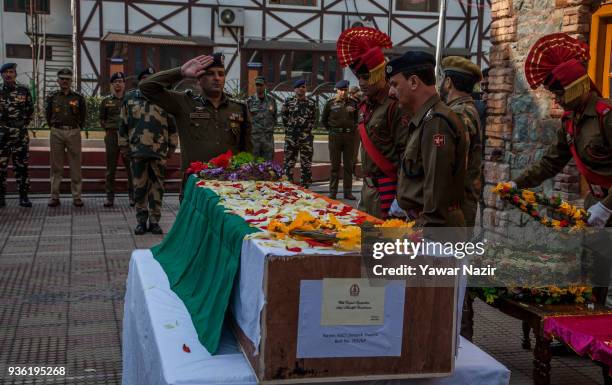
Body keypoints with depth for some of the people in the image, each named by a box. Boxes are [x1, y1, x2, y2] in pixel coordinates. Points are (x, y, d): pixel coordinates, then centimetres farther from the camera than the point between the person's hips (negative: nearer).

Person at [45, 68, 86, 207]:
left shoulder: (78, 97, 4)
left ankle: (77, 197, 5)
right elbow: (48, 115, 17)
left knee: (75, 166, 0)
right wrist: (53, 127, 11)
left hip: (73, 132, -1)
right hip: (56, 133, 1)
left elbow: (83, 115, 13)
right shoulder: (52, 97, 7)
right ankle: (54, 196, 8)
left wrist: (77, 128, 9)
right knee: (56, 166, 3)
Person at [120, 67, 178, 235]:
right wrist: (123, 145, 7)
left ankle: (154, 221, 13)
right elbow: (123, 124, 10)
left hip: (159, 151, 0)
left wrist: (172, 146, 5)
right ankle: (141, 221, 14)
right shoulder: (130, 98, 7)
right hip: (137, 150, 0)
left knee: (157, 187, 4)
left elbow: (172, 125, 7)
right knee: (139, 187, 4)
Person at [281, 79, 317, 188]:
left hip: (307, 137, 1)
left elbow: (313, 118, 15)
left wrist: (309, 128, 7)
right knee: (289, 163, 1)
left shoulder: (311, 103, 8)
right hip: (291, 137, -1)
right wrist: (288, 127, 7)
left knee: (306, 164, 2)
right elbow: (283, 116, 9)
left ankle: (304, 187, 9)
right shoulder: (288, 101, 3)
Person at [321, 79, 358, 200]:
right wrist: (331, 129, 5)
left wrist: (353, 128, 7)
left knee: (348, 165, 6)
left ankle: (348, 192, 12)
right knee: (335, 165, 2)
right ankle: (333, 192, 7)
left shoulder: (353, 103, 4)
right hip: (335, 136, -2)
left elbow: (357, 118, 18)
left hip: (349, 135, 2)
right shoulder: (330, 103, 0)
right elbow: (323, 120, 11)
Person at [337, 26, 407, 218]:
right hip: (368, 185, 9)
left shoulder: (394, 105, -14)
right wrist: (367, 183, 20)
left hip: (387, 187, -9)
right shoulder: (365, 105, 13)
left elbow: (407, 151, -18)